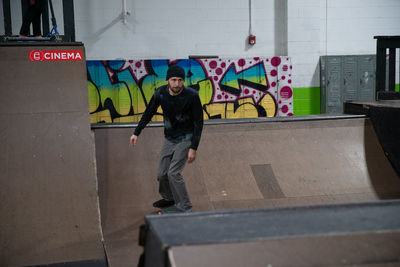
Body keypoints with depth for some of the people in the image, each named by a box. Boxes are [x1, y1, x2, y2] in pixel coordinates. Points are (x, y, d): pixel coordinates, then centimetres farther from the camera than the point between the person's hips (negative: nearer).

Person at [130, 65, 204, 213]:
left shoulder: (192, 96, -22)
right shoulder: (161, 93, -11)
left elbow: (198, 123, -15)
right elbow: (149, 113, 6)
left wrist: (193, 148, -18)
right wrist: (136, 133, 5)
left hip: (185, 139, -5)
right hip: (169, 138, 5)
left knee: (173, 173, -15)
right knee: (162, 174, 9)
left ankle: (185, 208, 0)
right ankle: (169, 199, 38)